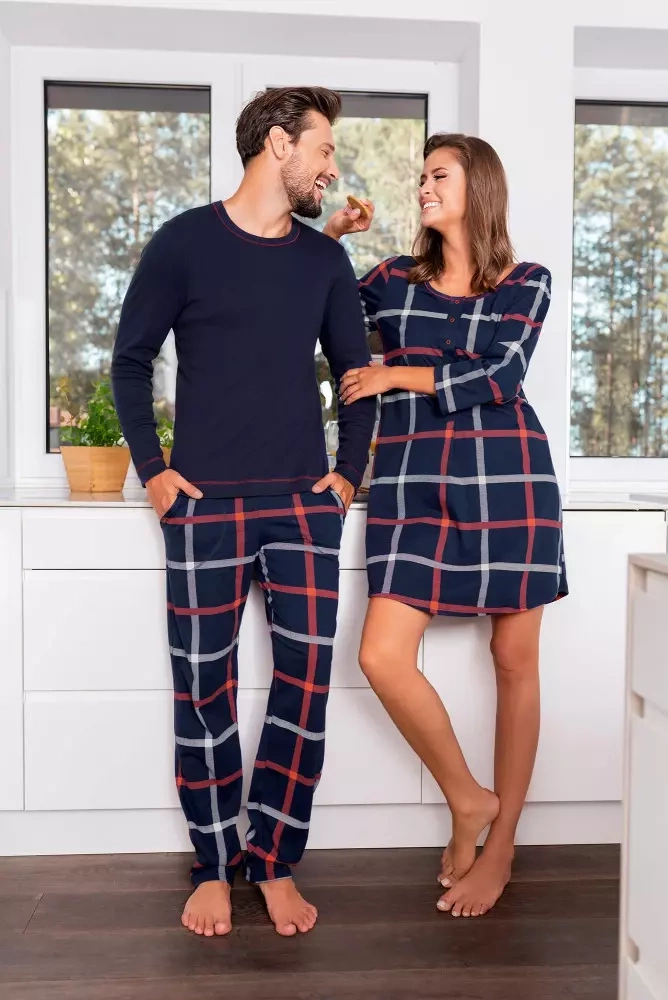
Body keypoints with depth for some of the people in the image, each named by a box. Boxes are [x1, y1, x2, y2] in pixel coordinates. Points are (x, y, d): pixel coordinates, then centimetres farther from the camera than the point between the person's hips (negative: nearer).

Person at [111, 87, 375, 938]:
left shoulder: (325, 259, 11)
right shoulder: (183, 243, 0)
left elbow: (355, 371, 17)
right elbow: (130, 361, 4)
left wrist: (349, 470, 8)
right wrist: (151, 468, -3)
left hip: (304, 504, 3)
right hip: (205, 505, -3)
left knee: (305, 680, 0)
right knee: (203, 689, 3)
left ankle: (274, 862, 18)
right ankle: (214, 866, 21)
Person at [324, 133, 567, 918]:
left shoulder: (527, 284, 7)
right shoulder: (394, 279, 13)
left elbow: (500, 378, -7)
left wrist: (396, 374, -5)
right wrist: (325, 241, 8)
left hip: (506, 479, -1)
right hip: (413, 484, 2)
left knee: (514, 661, 4)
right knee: (382, 656, -10)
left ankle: (501, 846, 21)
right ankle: (468, 800, 15)